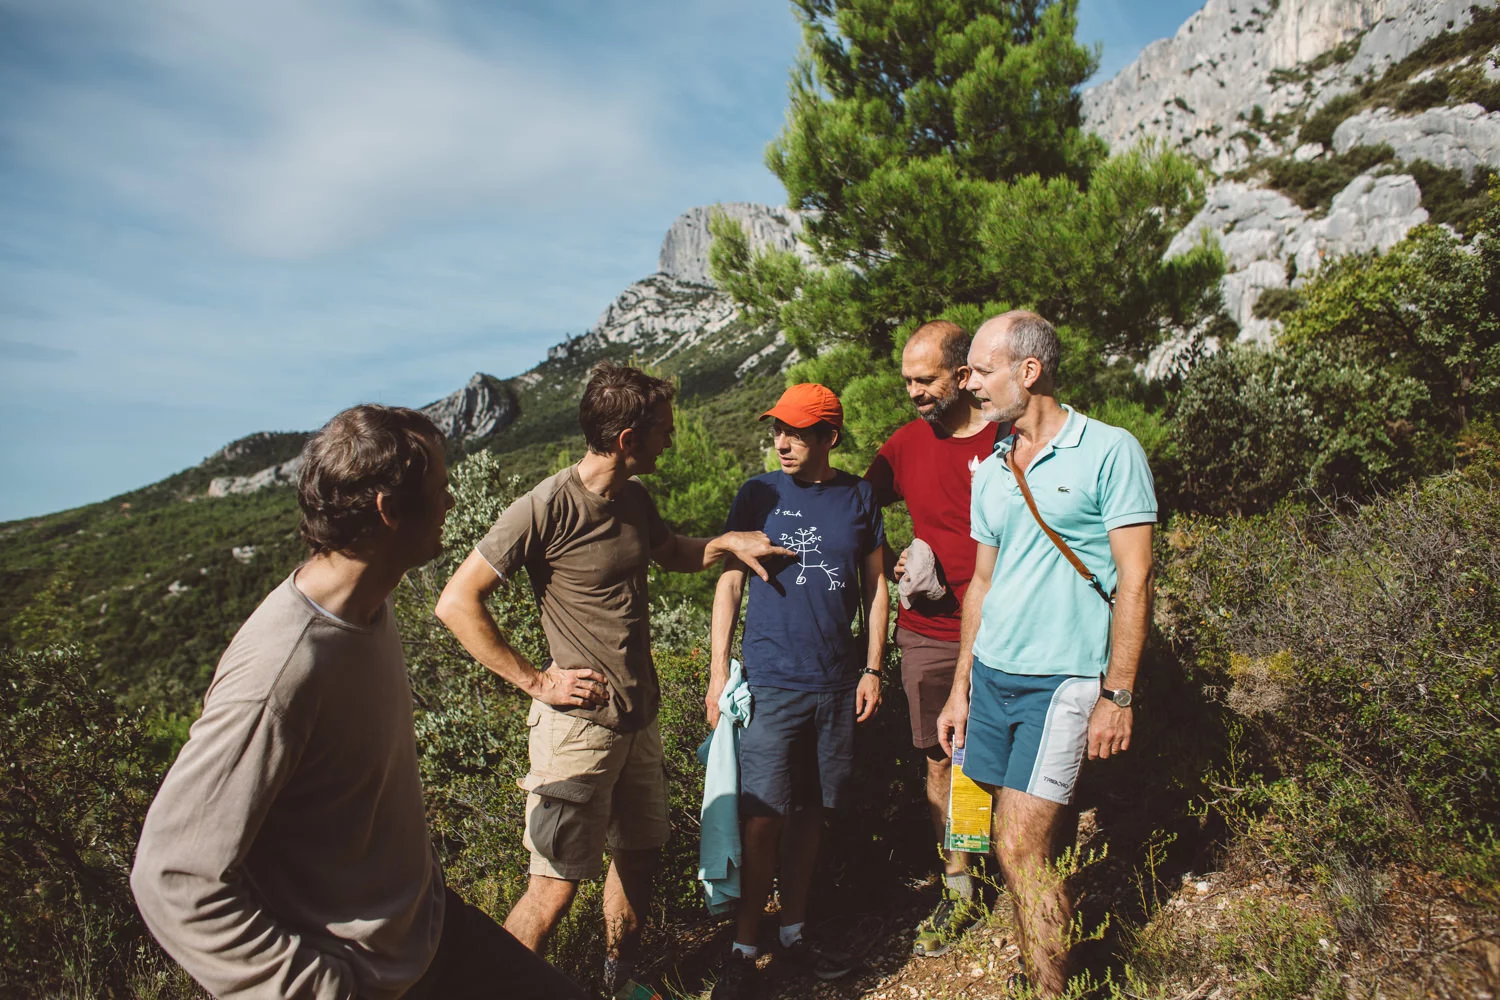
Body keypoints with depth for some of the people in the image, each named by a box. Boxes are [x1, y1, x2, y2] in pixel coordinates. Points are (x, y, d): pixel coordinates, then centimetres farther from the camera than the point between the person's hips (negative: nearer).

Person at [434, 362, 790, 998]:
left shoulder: (634, 498, 5)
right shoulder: (547, 507, -18)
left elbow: (670, 553, 27)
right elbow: (456, 603, -16)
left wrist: (727, 543, 8)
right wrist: (535, 682, -16)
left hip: (639, 718, 8)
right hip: (578, 725, -7)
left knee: (639, 855, 19)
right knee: (557, 884, -3)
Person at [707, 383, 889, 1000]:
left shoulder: (858, 497, 4)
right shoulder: (758, 495, -1)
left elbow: (875, 586, 10)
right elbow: (730, 580, 2)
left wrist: (872, 670, 6)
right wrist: (718, 670, -3)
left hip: (837, 685, 2)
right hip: (770, 683, -2)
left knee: (811, 813, 12)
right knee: (763, 819, -3)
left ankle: (793, 932, 29)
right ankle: (744, 950, 13)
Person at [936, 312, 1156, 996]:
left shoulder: (1109, 452, -7)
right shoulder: (990, 470, 11)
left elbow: (1133, 582, -8)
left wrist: (1117, 696, -12)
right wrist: (960, 688, 15)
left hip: (1061, 679, -6)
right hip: (990, 673, 6)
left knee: (1020, 848, -7)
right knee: (1033, 840, 11)